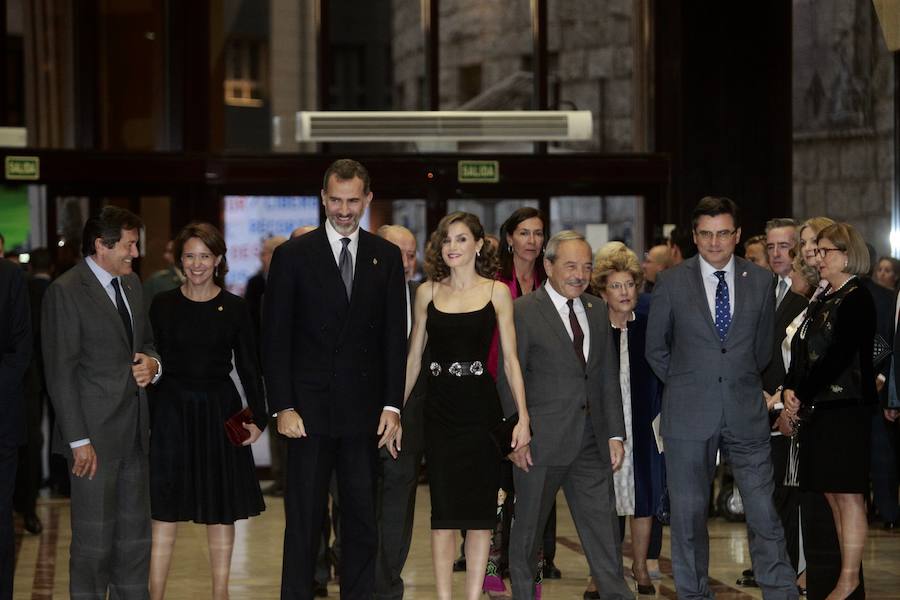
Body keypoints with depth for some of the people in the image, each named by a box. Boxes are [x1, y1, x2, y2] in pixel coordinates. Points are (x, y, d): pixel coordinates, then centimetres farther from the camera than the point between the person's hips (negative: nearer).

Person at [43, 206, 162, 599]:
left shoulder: (131, 283, 13)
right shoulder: (66, 291, -11)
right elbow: (61, 373, -12)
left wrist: (153, 365, 1)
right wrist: (78, 441, -16)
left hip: (134, 432, 7)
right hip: (95, 434, -7)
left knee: (135, 536, 12)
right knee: (94, 537, -1)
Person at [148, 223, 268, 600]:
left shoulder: (234, 308, 1)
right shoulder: (163, 305, 2)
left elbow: (249, 366, 3)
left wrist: (258, 416, -7)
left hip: (219, 412, 1)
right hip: (171, 410, 0)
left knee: (221, 511, 7)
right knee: (165, 510, -2)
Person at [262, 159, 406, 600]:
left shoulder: (386, 257, 8)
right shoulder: (293, 256, 0)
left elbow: (395, 337, 7)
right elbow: (275, 340, -1)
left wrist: (392, 406, -1)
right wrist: (283, 407, -8)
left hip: (365, 411, 2)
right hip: (309, 411, -2)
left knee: (362, 522, 6)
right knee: (303, 523, 1)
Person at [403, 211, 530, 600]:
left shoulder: (497, 292, 3)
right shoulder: (428, 292, 8)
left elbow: (509, 359, 0)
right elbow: (414, 356, 11)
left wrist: (523, 416, -7)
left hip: (481, 407, -1)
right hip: (440, 409, 1)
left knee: (479, 509, 1)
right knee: (443, 510, 1)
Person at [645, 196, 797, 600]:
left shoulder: (760, 281, 5)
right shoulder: (671, 283, 0)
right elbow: (655, 349, 8)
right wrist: (686, 386, 8)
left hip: (746, 413, 1)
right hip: (689, 415, -1)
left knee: (764, 513, -1)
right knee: (688, 512, 4)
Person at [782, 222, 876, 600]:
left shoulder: (857, 299, -9)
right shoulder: (823, 300, 17)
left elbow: (838, 356, -16)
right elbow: (802, 353, 16)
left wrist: (802, 396, -13)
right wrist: (790, 391, 0)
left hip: (846, 409, -9)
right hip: (818, 411, 9)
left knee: (848, 494, -6)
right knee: (832, 495, 9)